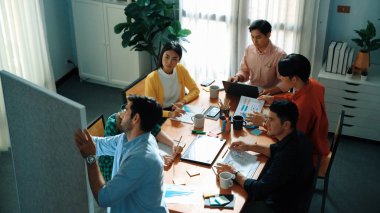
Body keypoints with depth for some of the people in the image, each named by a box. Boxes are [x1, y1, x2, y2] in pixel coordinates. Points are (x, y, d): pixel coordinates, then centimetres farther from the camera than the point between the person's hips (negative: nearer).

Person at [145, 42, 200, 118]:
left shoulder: (181, 69, -4)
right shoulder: (151, 78, -17)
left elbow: (195, 90, 4)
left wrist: (183, 101, -15)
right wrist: (169, 114, -35)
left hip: (178, 111, 5)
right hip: (162, 115, -5)